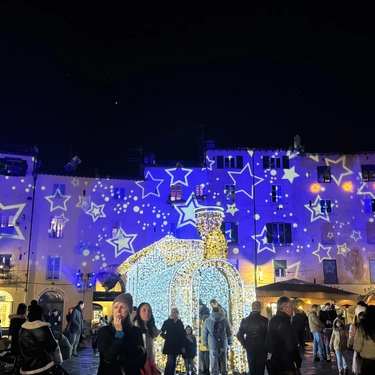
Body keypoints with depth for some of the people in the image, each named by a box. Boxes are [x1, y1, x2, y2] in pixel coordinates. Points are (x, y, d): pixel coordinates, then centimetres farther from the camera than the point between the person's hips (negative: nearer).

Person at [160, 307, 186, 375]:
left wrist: (183, 346, 3)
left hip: (177, 345, 3)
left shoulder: (180, 323, 7)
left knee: (174, 362, 7)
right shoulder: (167, 322, 1)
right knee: (170, 361, -11)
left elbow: (183, 335, 6)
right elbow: (162, 333, 4)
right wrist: (167, 338, -7)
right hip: (169, 345, -3)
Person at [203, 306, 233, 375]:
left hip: (213, 344, -1)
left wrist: (205, 343, 15)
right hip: (223, 344, 1)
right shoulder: (225, 320, 4)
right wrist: (230, 343, 14)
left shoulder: (207, 321, 4)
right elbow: (229, 333, 6)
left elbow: (204, 333, 6)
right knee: (223, 361, 10)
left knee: (214, 361, 3)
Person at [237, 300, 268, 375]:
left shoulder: (245, 320, -3)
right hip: (261, 349, -3)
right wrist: (266, 346, 5)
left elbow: (239, 335, -2)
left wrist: (245, 345, 10)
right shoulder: (264, 320, -12)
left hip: (250, 349, 3)